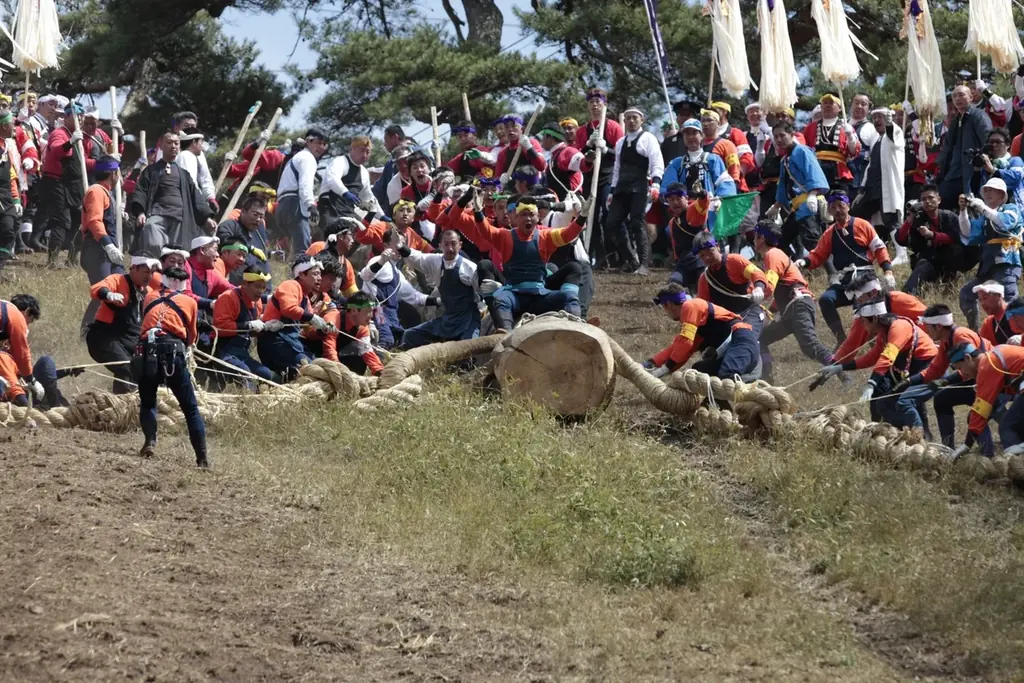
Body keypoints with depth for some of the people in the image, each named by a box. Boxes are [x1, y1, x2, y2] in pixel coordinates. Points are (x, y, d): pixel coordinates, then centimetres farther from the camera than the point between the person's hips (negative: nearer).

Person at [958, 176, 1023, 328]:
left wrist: (983, 207, -19)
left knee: (1008, 301, -21)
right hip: (988, 264, 8)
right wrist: (963, 210, 0)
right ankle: (973, 330, 23)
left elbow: (1005, 222, -18)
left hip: (1007, 264, -8)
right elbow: (967, 232, 10)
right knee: (966, 293, 14)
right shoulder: (984, 215, 21)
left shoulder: (1011, 208, 4)